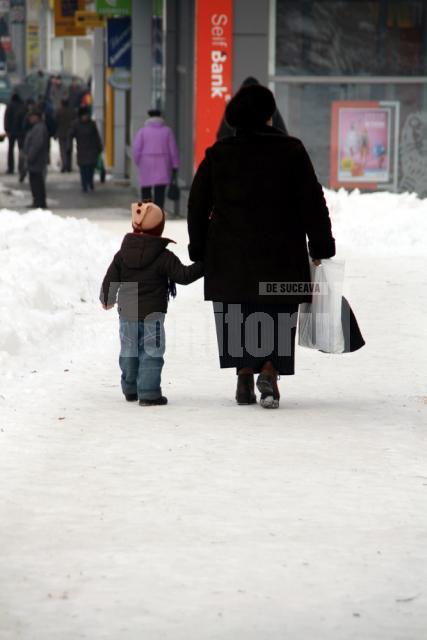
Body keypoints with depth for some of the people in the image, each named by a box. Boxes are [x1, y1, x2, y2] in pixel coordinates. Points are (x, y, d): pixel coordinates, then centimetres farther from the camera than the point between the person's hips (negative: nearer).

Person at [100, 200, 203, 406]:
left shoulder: (122, 255, -1)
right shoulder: (164, 258, -14)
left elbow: (110, 281, 3)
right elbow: (184, 276, -13)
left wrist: (107, 300, 21)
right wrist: (203, 265, -2)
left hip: (127, 313, 5)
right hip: (152, 314, -4)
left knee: (129, 351, 17)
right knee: (151, 353, 0)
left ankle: (130, 389, 29)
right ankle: (149, 393, -5)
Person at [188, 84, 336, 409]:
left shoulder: (218, 154, 2)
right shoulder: (291, 151, -3)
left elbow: (197, 205, 6)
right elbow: (313, 203, -2)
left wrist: (199, 249, 16)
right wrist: (321, 247, 6)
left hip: (230, 256, 2)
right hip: (281, 254, -1)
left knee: (239, 317, 13)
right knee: (278, 316, 6)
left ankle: (245, 374, 10)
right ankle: (269, 370, -13)